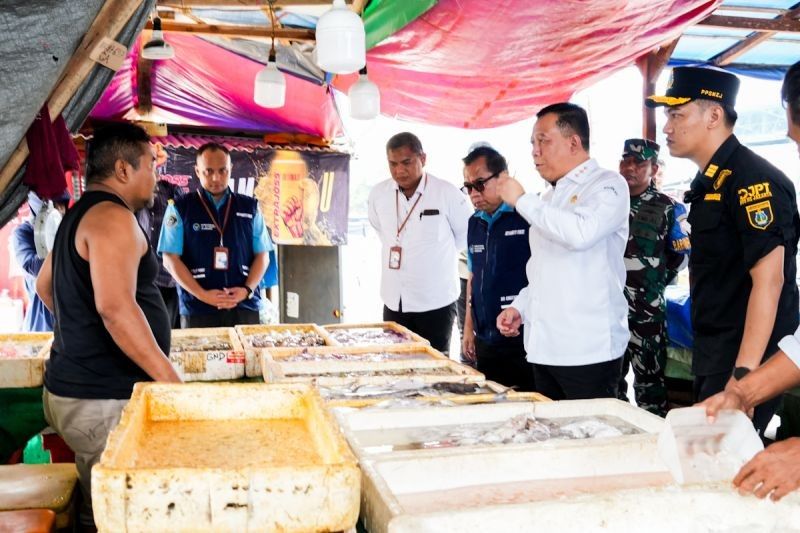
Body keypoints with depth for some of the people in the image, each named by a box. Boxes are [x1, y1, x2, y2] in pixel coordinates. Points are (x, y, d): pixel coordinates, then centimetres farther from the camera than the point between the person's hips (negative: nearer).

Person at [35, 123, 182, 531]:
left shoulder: (79, 215, 17)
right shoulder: (112, 217, -15)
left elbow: (45, 285, 30)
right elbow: (116, 308, -26)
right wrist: (171, 381, -23)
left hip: (74, 386, 10)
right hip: (102, 400, -10)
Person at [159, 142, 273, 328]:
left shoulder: (250, 207, 8)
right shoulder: (180, 208, 2)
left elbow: (262, 255, 8)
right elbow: (171, 259, -2)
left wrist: (247, 290, -8)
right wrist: (202, 295, -12)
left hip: (245, 307, 2)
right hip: (198, 309, -2)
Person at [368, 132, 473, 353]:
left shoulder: (448, 194, -11)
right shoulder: (378, 194, 1)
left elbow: (468, 236, 2)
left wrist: (438, 256, 9)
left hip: (436, 303, -4)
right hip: (394, 302, 4)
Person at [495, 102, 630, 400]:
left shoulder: (608, 185, -4)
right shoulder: (549, 199, 20)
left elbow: (581, 233, -26)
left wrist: (522, 200, -15)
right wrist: (520, 308, 11)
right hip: (544, 348, 7)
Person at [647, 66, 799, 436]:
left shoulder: (753, 180, -17)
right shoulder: (709, 182, 12)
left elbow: (769, 280, -23)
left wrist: (743, 376, -27)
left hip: (745, 359, -9)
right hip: (713, 355, 10)